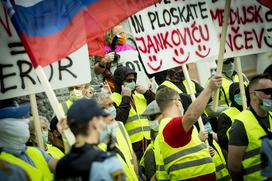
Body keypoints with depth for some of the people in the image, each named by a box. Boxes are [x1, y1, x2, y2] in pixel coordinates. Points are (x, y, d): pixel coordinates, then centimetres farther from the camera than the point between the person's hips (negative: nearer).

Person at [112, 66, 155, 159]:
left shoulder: (141, 96, 16)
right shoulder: (113, 99, -5)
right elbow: (118, 121, -19)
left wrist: (147, 93, 1)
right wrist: (125, 98, -15)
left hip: (148, 145, 6)